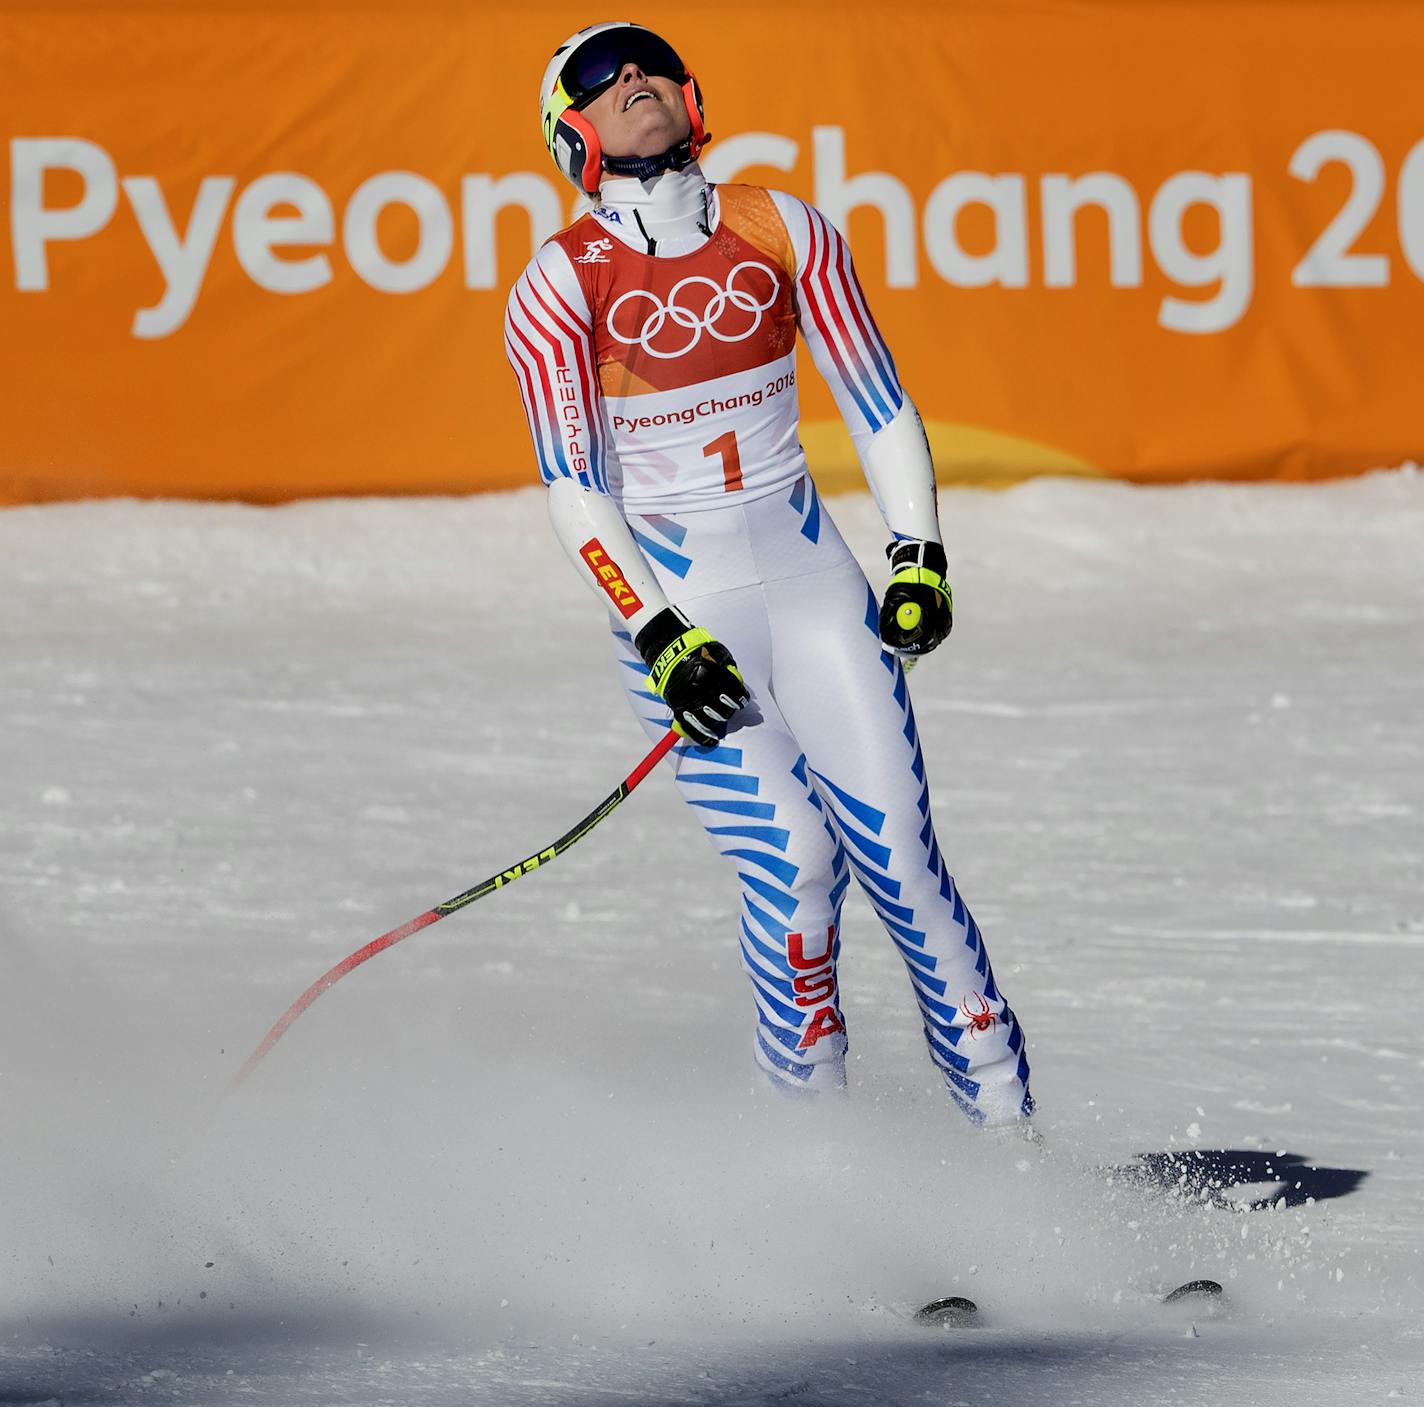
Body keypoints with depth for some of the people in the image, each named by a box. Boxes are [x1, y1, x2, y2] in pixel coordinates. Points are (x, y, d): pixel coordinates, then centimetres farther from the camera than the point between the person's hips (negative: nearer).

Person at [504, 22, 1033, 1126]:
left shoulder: (783, 229, 3)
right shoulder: (563, 285, -5)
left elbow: (879, 407, 8)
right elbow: (576, 493, -6)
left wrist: (919, 558, -3)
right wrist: (660, 639, -15)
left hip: (810, 575, 2)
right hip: (678, 605, -2)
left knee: (896, 847, -8)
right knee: (793, 862, -15)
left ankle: (1003, 1117, -3)